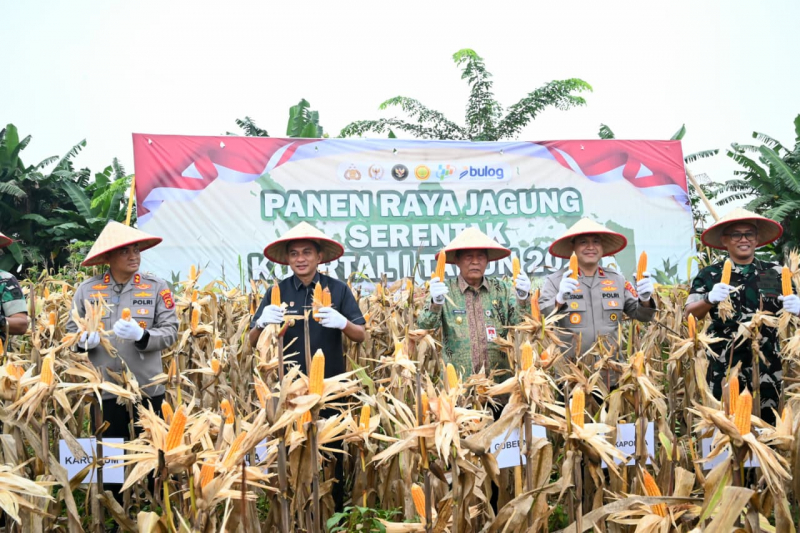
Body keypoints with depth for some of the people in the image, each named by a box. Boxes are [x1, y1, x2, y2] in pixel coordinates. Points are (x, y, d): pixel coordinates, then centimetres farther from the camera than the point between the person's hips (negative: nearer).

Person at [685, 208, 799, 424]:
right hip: (724, 367, -2)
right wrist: (709, 299, -27)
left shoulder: (776, 273, 7)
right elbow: (689, 314, -6)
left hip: (767, 366, 2)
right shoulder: (710, 274, 1)